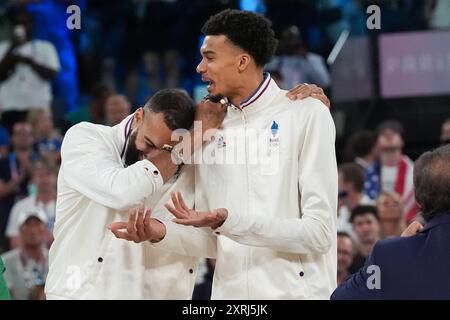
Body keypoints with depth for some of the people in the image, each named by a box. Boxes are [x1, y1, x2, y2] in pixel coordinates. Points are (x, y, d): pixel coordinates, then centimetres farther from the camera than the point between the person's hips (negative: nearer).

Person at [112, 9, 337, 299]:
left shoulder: (307, 114, -7)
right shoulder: (211, 132, 8)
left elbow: (319, 233, -15)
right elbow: (215, 242, 8)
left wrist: (227, 222, -24)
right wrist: (161, 233, -10)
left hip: (296, 290, -5)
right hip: (229, 292, 5)